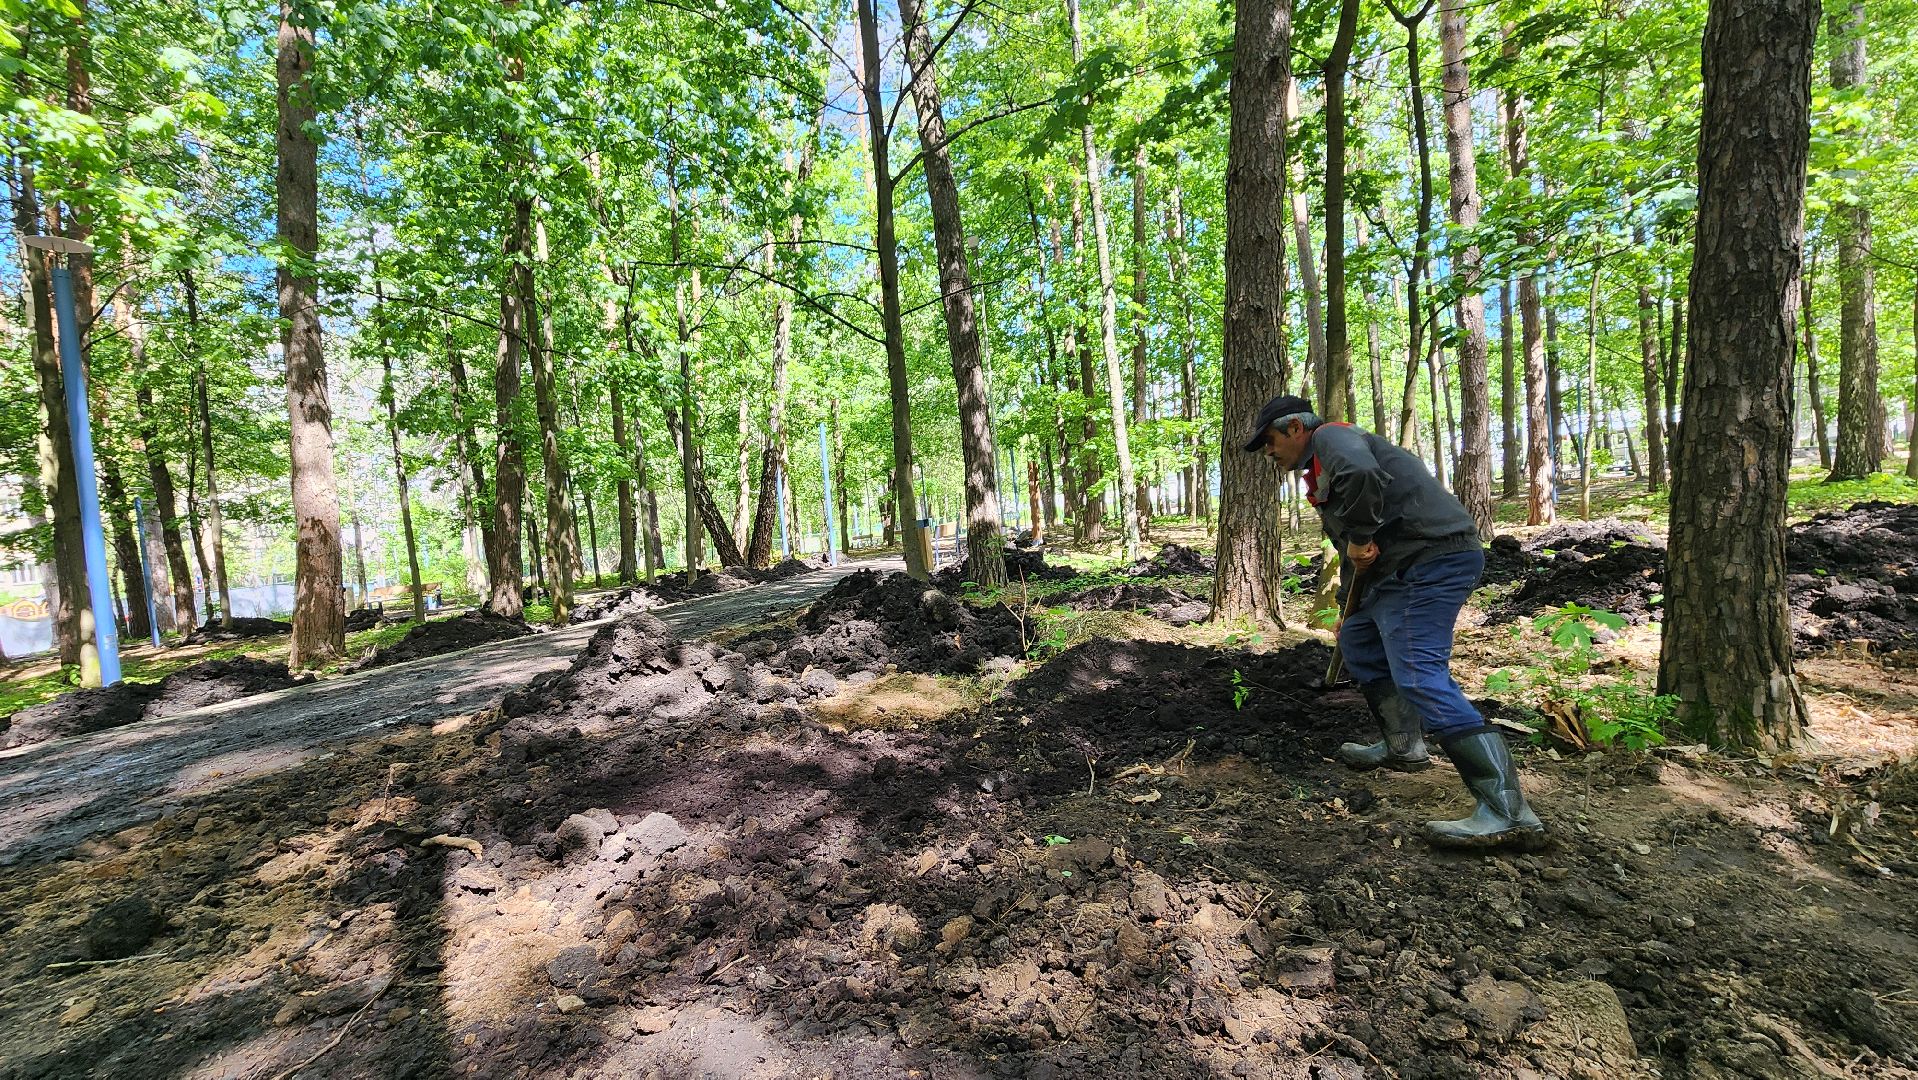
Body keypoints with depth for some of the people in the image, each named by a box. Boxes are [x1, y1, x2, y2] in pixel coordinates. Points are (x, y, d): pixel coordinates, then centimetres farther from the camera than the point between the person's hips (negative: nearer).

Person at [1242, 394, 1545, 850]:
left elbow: (1362, 475, -31)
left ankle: (1508, 812, -18)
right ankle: (1403, 747, 30)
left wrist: (1359, 537, -17)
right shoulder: (1325, 469, 26)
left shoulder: (1332, 436, -5)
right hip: (1404, 567, 11)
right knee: (1357, 640, 23)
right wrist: (1346, 607, 39)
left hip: (1431, 559, -11)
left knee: (1419, 677, -17)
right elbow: (1350, 550, 34)